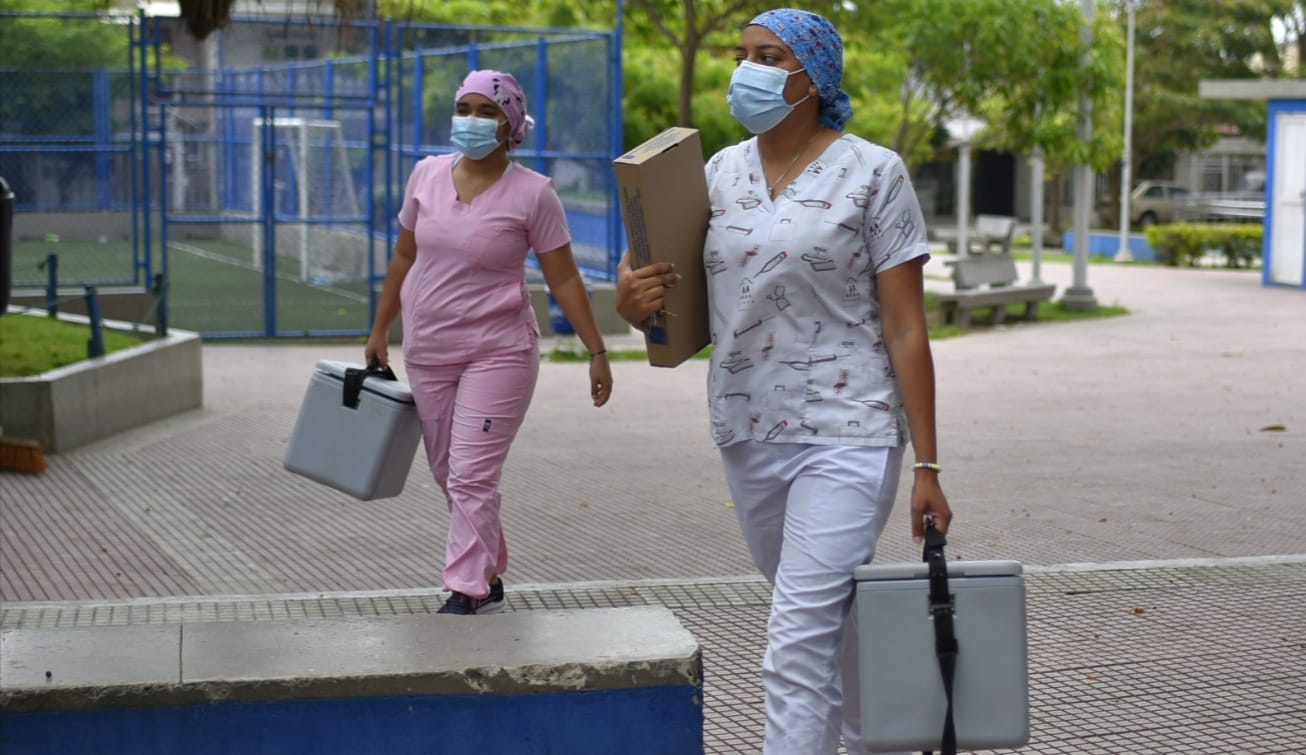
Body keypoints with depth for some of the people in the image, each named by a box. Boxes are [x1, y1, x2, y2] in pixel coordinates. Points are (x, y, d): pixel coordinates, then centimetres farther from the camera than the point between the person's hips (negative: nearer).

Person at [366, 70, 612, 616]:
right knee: (450, 476, 12)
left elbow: (563, 279, -5)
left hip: (497, 352, -5)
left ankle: (466, 597, -11)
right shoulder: (427, 175, 4)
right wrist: (380, 330, 19)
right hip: (428, 353, 5)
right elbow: (404, 256, 15)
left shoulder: (532, 193, -9)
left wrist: (597, 352, -6)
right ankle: (490, 579, 27)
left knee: (472, 478, -12)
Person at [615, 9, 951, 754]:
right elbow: (681, 301, 12)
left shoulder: (872, 173, -6)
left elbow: (906, 327, -7)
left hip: (844, 436, -6)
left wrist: (927, 466, -9)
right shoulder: (720, 173, 8)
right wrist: (633, 301, -13)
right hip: (747, 434, 6)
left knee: (799, 643, -12)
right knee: (832, 618, 20)